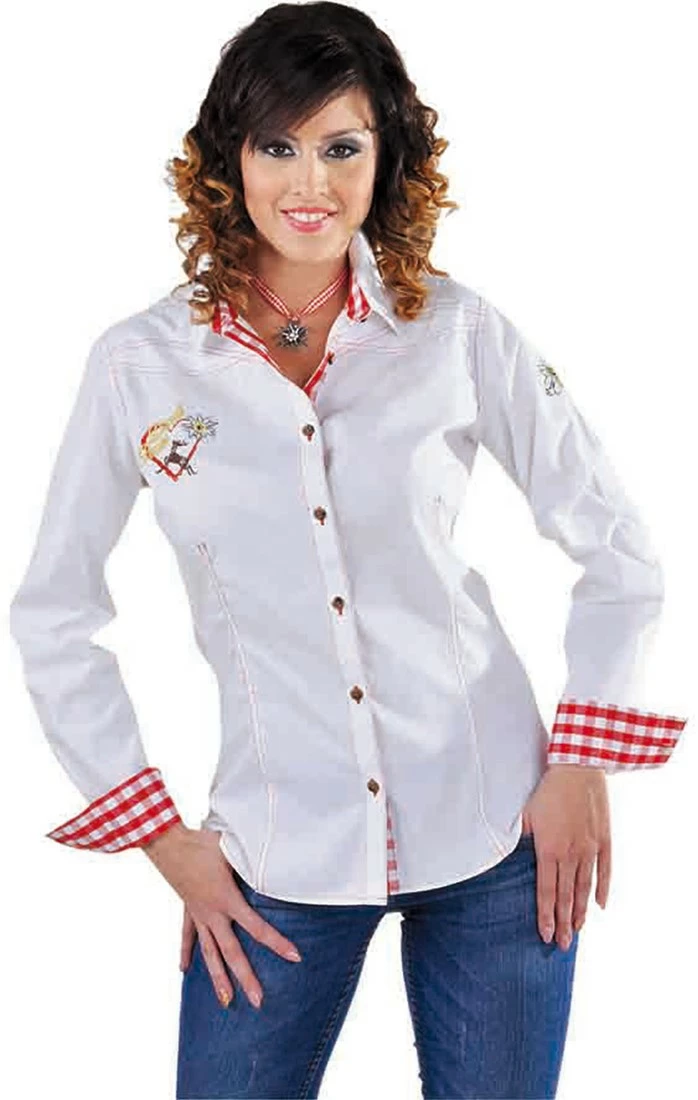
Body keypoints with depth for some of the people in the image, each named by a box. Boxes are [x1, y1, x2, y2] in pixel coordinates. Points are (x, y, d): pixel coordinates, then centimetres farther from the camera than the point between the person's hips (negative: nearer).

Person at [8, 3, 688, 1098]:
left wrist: (584, 763, -3)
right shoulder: (140, 365, -4)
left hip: (497, 839, 0)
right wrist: (163, 835, 0)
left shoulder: (458, 331, -3)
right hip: (281, 862, 0)